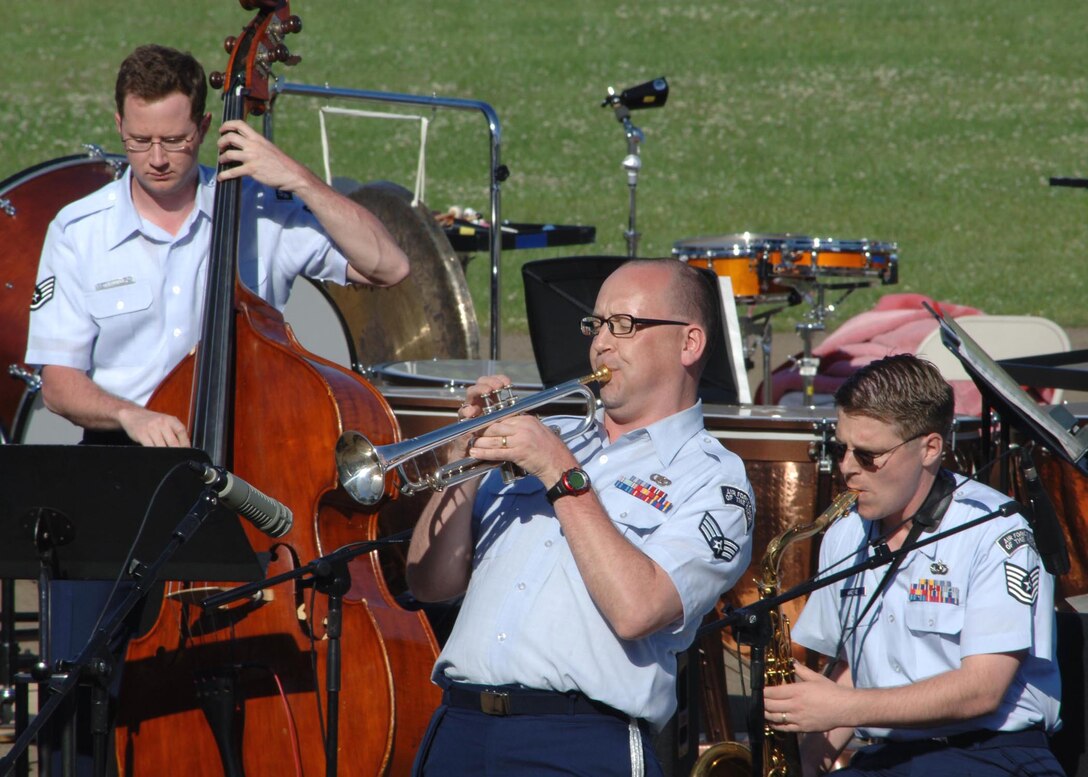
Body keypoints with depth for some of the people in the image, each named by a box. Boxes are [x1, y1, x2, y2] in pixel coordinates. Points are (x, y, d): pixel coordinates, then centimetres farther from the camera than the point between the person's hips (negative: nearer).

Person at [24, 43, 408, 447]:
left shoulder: (261, 210, 2)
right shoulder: (78, 232, 1)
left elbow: (388, 268, -5)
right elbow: (58, 382, -2)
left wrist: (298, 180, -13)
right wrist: (129, 414, -23)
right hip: (125, 451, 0)